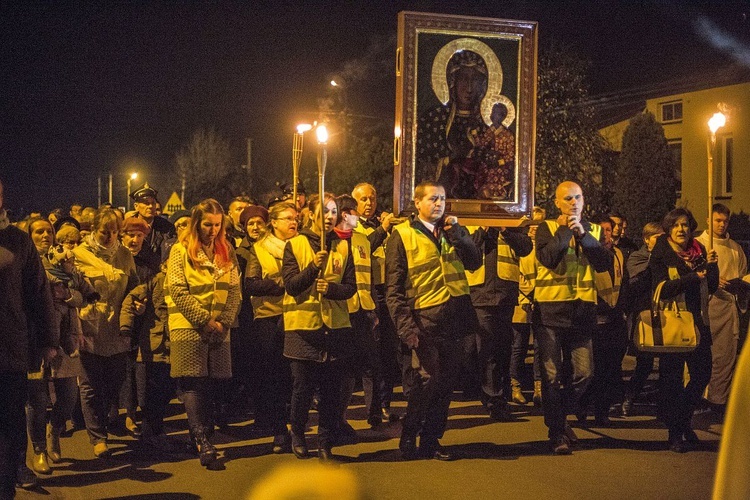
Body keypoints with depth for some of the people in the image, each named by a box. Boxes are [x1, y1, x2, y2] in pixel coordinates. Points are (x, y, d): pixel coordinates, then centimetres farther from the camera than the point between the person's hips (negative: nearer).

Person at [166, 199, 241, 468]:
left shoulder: (226, 252, 12)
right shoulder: (181, 251, 0)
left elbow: (235, 291, 7)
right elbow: (179, 292, -9)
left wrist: (224, 322, -6)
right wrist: (205, 321, -13)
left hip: (219, 331, 4)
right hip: (189, 328, -4)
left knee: (210, 382, 7)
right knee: (193, 382, -8)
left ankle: (205, 436, 16)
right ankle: (201, 439, -9)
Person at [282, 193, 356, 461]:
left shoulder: (342, 246, 10)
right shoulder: (295, 245, 1)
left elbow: (351, 287, 4)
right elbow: (291, 285, -7)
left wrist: (331, 288, -16)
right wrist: (313, 267, -22)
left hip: (336, 326, 3)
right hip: (303, 325, -2)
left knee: (332, 389, 4)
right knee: (303, 386, 2)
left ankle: (325, 443, 17)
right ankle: (297, 434, 25)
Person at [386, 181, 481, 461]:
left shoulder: (453, 231, 16)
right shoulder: (402, 235, 0)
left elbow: (475, 262, 3)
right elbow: (394, 288, -5)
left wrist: (456, 235, -9)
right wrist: (406, 327, -13)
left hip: (454, 319, 5)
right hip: (424, 319, -5)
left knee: (445, 382, 8)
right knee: (426, 379, -12)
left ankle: (431, 440, 20)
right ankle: (408, 438, 5)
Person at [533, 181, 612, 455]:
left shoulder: (593, 230, 11)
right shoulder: (547, 229, 2)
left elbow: (604, 264, -5)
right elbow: (547, 258, -17)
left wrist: (582, 234, -14)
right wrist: (567, 229, -13)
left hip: (582, 310, 3)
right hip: (550, 310, -3)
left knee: (583, 372, 4)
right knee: (552, 374, 0)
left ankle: (560, 416, 28)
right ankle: (556, 432, 10)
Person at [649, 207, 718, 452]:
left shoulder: (699, 252, 10)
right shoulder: (661, 255, -4)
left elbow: (712, 288, 10)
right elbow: (661, 289, -16)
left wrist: (711, 266, -5)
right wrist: (693, 277, -19)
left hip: (698, 322, 5)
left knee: (702, 373, 7)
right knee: (672, 377, -1)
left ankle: (683, 420, 29)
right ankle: (675, 432, 10)